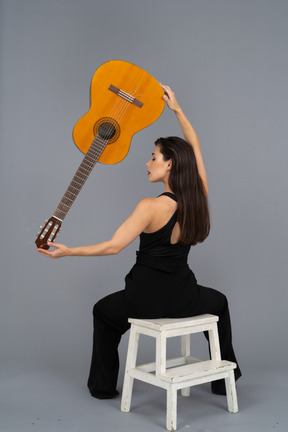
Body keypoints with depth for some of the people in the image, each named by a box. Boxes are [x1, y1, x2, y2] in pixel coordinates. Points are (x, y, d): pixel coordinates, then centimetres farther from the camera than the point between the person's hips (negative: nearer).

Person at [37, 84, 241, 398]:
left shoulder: (151, 207, -20)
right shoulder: (198, 197, -6)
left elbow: (113, 247, -21)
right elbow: (194, 146, 7)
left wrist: (66, 251, -13)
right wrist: (176, 108, 11)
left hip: (146, 299, -3)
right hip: (182, 300, 4)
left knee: (103, 310, 29)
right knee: (218, 302, 37)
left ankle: (103, 385, 36)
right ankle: (224, 379, 41)